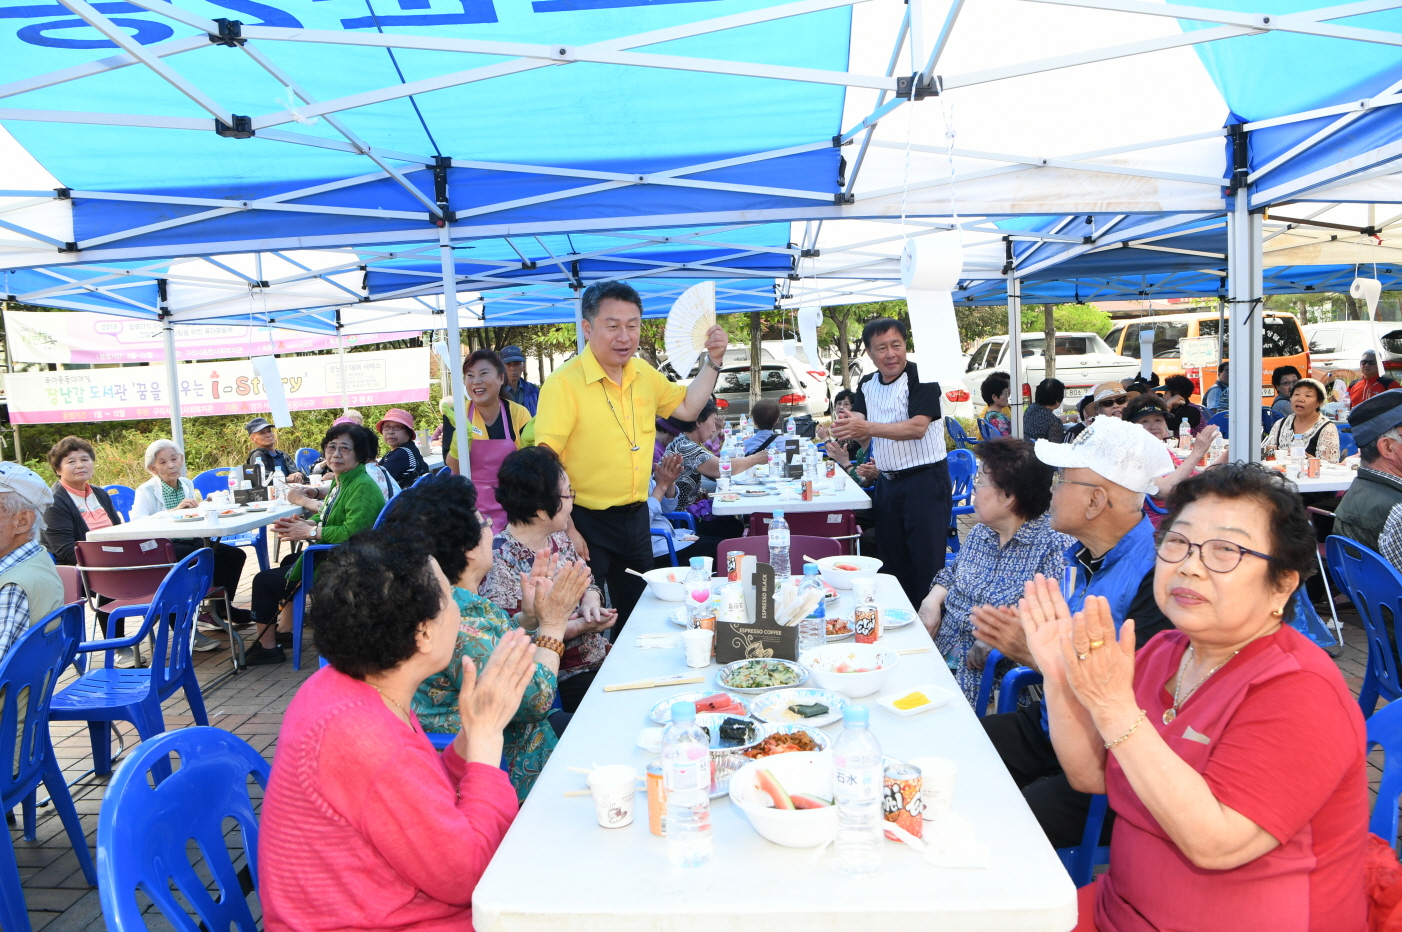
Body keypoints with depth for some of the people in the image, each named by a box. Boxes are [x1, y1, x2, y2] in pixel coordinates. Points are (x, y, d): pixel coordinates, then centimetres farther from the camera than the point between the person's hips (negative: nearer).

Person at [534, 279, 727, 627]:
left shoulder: (645, 374, 4)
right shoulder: (564, 383, -19)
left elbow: (686, 407, 18)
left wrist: (713, 362, 5)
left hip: (637, 517, 7)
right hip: (587, 523, -7)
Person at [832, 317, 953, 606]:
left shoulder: (921, 377, -11)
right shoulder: (867, 385, 10)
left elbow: (917, 428, -22)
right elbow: (862, 434, 5)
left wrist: (868, 427, -29)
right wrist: (847, 429, -19)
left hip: (925, 480, -7)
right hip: (887, 483, 7)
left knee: (927, 561, -4)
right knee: (893, 561, 14)